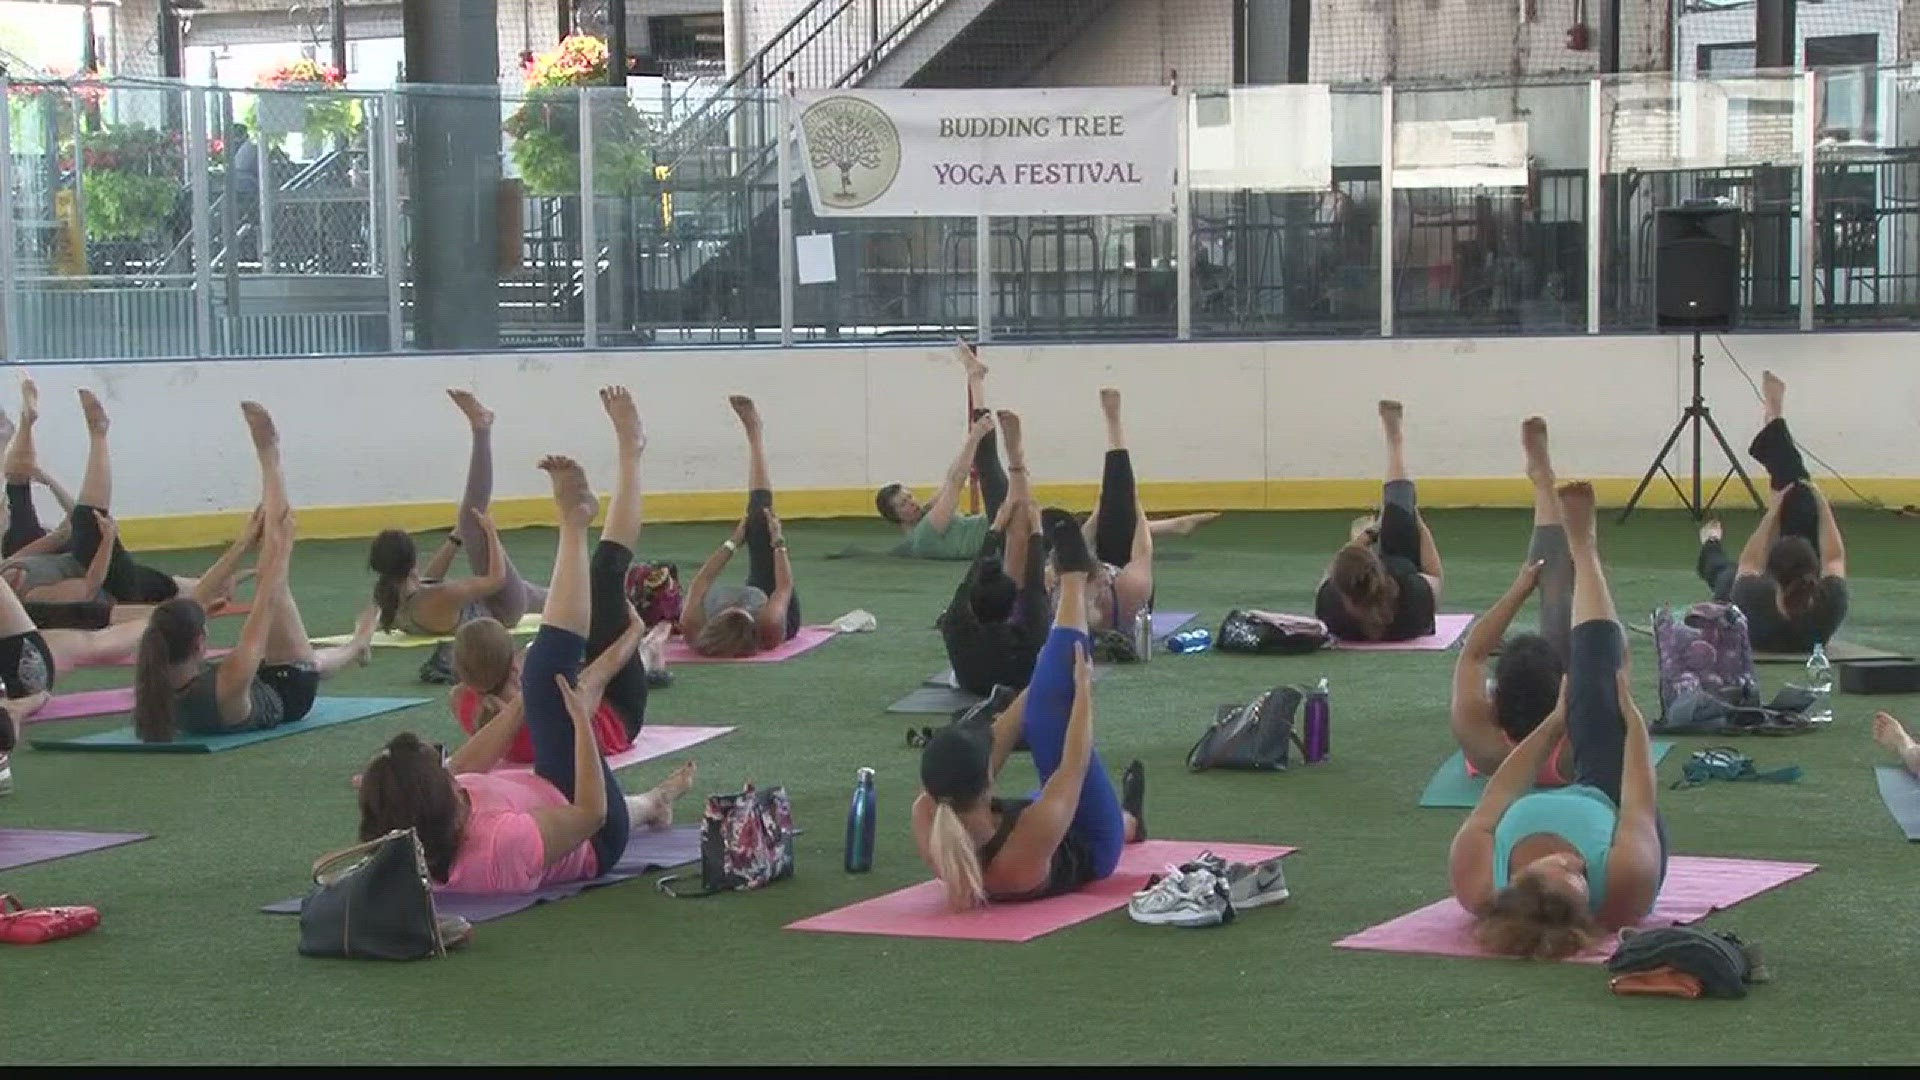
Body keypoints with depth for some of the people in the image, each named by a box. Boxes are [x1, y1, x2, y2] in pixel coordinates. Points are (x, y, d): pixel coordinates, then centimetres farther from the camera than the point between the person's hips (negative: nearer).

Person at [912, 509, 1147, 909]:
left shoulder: (927, 827, -36)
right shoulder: (1032, 837, -49)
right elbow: (1074, 765, -32)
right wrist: (1083, 689, -15)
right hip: (1090, 849, -5)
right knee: (1048, 708, -14)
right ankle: (1074, 577, 11)